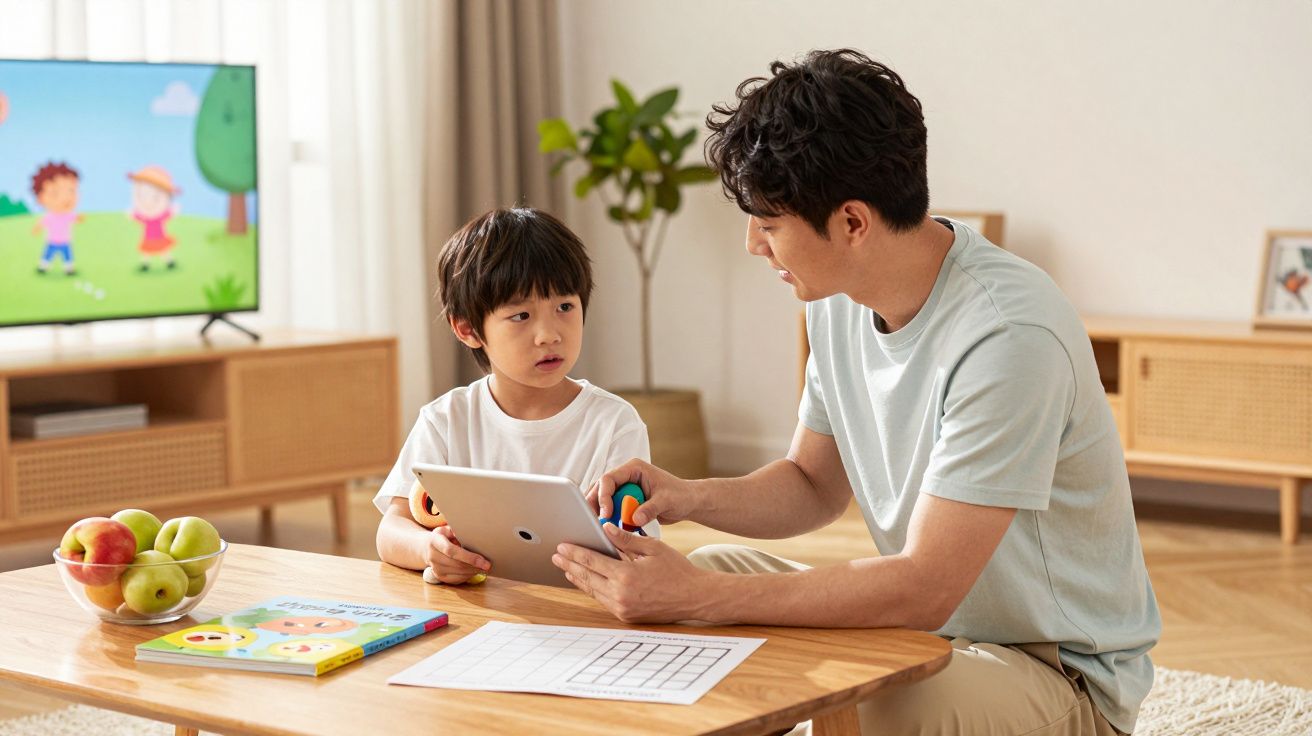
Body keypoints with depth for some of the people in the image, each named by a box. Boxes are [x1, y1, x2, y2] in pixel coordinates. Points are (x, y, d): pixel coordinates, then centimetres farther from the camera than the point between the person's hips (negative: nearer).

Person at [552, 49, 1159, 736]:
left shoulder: (1008, 336, -28)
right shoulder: (838, 297, -1)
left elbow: (924, 589, -29)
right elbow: (815, 485, 12)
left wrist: (695, 595, -30)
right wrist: (688, 497, -8)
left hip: (1061, 671, -8)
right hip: (927, 616, 8)